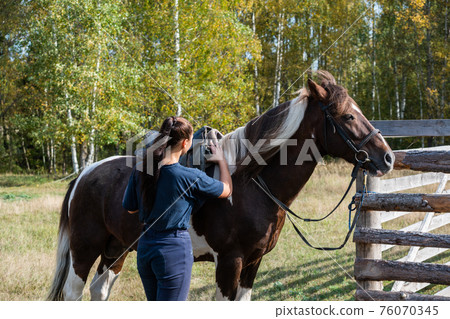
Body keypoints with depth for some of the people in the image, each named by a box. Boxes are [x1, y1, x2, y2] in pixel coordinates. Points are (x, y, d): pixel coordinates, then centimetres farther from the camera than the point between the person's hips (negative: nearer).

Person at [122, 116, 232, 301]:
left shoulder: (140, 170, -3)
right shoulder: (190, 177, -16)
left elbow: (130, 208, 10)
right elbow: (226, 190, 2)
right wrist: (222, 160, 19)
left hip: (145, 246, 6)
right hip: (174, 248, -6)